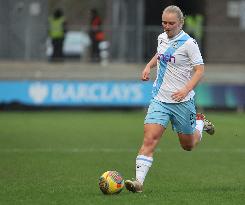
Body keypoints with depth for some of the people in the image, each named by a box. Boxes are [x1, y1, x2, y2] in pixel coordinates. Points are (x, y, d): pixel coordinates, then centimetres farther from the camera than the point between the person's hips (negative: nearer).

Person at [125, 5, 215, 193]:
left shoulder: (188, 43, -12)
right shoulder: (162, 38, 6)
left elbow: (200, 69, -12)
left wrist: (186, 89, -26)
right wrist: (149, 65, 11)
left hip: (182, 101, -3)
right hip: (160, 99, 3)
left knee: (188, 145, 15)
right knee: (149, 139, -16)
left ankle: (200, 123, 47)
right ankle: (139, 181, -22)